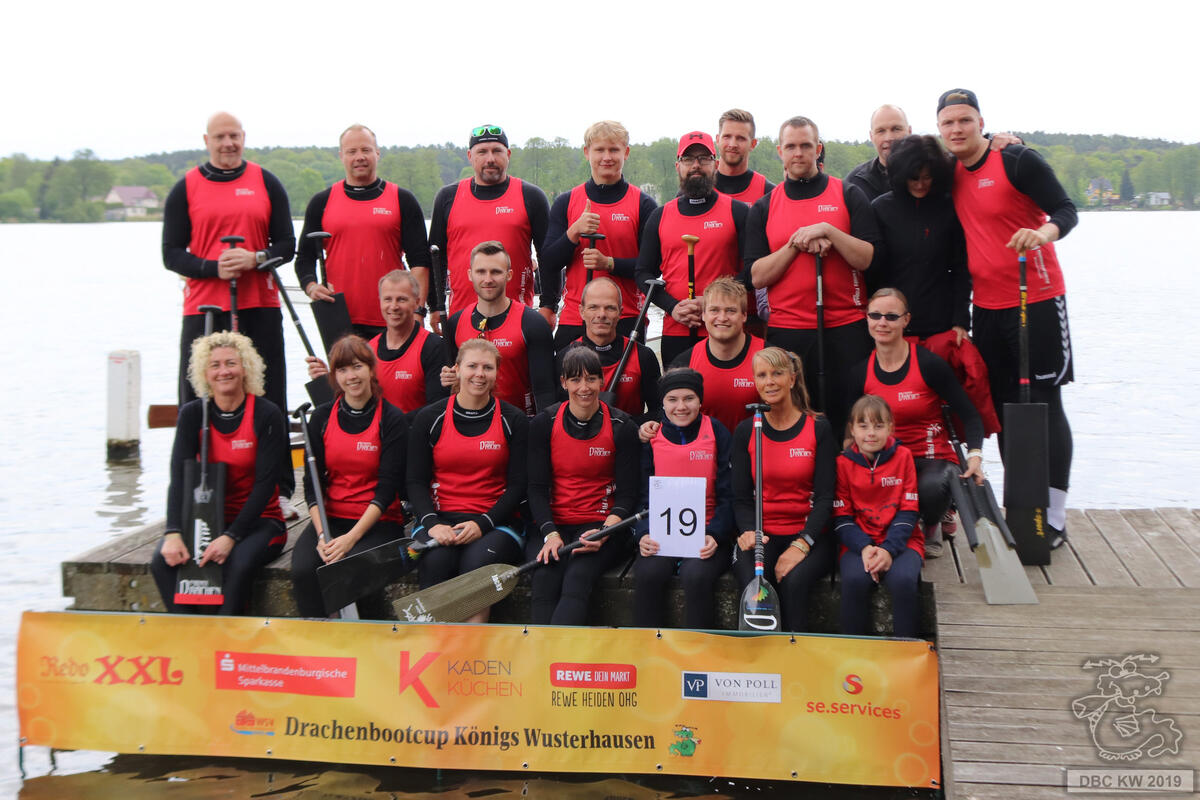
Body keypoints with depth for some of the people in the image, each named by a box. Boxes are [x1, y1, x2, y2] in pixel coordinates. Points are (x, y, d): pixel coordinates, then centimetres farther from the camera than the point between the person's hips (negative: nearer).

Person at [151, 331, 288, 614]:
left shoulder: (267, 415, -8)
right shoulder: (192, 414, 2)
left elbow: (265, 483, -13)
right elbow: (179, 476, -8)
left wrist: (230, 537, -24)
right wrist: (173, 533, -25)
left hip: (258, 520, -3)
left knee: (238, 563, -34)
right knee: (163, 561, -24)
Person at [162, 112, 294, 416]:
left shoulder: (267, 183, 10)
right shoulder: (185, 189, 8)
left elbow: (287, 245, 8)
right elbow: (171, 254, 4)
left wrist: (255, 259, -13)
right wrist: (214, 268, -14)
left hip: (260, 307, 1)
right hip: (203, 308, -1)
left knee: (268, 398, 3)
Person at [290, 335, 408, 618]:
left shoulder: (392, 419, -3)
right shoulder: (322, 417, 8)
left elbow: (387, 488, -8)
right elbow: (312, 483, 4)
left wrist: (351, 537, -18)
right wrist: (322, 535, -12)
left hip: (378, 522, -3)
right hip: (328, 517, 3)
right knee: (303, 571, -26)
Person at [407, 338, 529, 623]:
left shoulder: (513, 420, 5)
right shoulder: (430, 418, 7)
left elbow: (518, 485, 1)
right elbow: (416, 482, 5)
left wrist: (482, 524, -14)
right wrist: (431, 523, -14)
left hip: (496, 521, -1)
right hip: (440, 517, 1)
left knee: (477, 562, -32)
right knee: (436, 560, -31)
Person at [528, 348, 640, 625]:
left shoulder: (621, 426, 1)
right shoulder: (544, 424, 5)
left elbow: (627, 493, 1)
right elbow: (537, 488, 2)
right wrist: (550, 534, -15)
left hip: (602, 525, -1)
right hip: (552, 524, 1)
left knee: (578, 577, -31)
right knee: (545, 578, -30)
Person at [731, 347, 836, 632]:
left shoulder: (818, 428, 2)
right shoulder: (745, 432, 8)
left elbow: (825, 497, -3)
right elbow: (741, 497, 7)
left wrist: (801, 544, -17)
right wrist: (749, 531, -15)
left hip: (809, 535, -1)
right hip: (762, 534, 1)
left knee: (794, 581, -32)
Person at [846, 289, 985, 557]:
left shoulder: (929, 364, -10)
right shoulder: (860, 372, 2)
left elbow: (969, 415, -7)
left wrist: (975, 455, -23)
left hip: (934, 459, -3)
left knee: (932, 487, -39)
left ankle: (932, 525, 2)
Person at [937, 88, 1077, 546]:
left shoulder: (1018, 161, -10)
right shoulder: (951, 173, 9)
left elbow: (1066, 209, -13)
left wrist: (1047, 231, -35)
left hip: (1038, 301, -6)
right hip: (987, 305, 6)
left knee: (1045, 405, -4)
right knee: (1003, 408, 9)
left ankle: (1054, 519, 0)